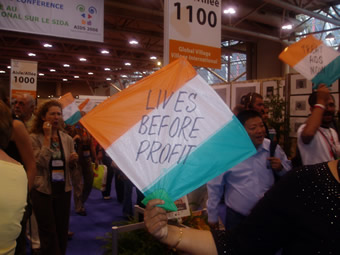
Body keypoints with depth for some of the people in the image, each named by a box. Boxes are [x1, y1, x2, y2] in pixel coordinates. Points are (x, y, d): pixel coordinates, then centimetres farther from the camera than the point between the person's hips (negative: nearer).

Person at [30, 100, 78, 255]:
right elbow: (40, 162, -21)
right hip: (43, 191, -4)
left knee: (62, 231, 13)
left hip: (64, 190, 4)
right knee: (48, 233, 5)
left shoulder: (67, 139, 4)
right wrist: (47, 137, -18)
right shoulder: (34, 138, -8)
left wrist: (73, 161, -11)